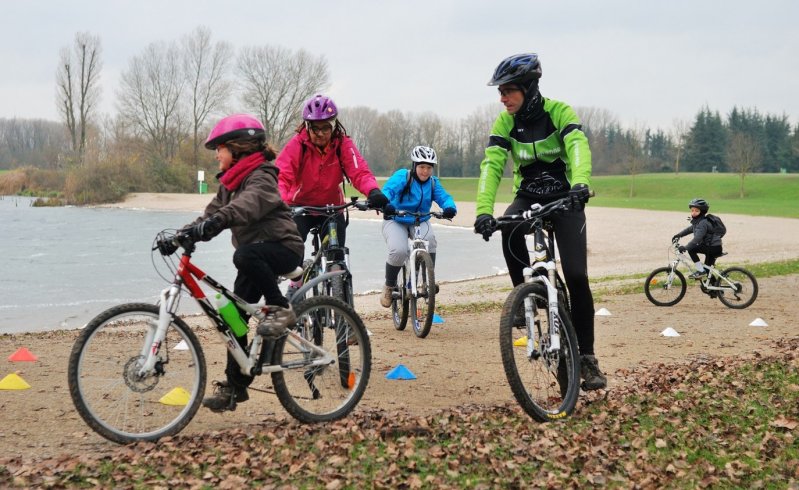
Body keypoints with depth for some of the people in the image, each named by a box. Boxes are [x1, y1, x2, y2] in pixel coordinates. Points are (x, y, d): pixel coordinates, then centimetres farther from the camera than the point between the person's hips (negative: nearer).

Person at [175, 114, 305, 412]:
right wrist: (181, 234, -8)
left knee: (245, 255, -39)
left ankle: (280, 309, -22)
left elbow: (248, 204, -35)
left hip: (283, 249, -9)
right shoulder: (230, 182, 15)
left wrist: (215, 222, -51)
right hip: (257, 258, 9)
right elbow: (211, 213, 9)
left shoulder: (260, 177, -14)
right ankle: (234, 385, 9)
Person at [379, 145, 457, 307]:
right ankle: (389, 286, 0)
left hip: (420, 222, 3)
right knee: (399, 251, -28)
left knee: (430, 240, -30)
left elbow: (444, 197, -16)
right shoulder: (403, 176, -15)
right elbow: (388, 189, -31)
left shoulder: (433, 182, -2)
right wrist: (385, 204, -54)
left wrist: (450, 208, -41)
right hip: (396, 221, -3)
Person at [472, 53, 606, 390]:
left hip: (565, 199, -2)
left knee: (577, 277, -15)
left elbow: (578, 147, -33)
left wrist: (580, 184, -54)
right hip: (528, 197, 2)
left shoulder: (559, 112, -16)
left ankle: (586, 356, -2)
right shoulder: (505, 123, -8)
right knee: (509, 226, -35)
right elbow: (491, 166, -18)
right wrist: (483, 211, -34)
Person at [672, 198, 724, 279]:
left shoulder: (703, 223, -22)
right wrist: (679, 235, 22)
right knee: (707, 269, 18)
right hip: (710, 247, 10)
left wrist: (685, 247, -42)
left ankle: (700, 271, -14)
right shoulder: (697, 221, 7)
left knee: (691, 249, -20)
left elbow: (698, 238, -34)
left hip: (714, 247, -10)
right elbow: (691, 229, 28)